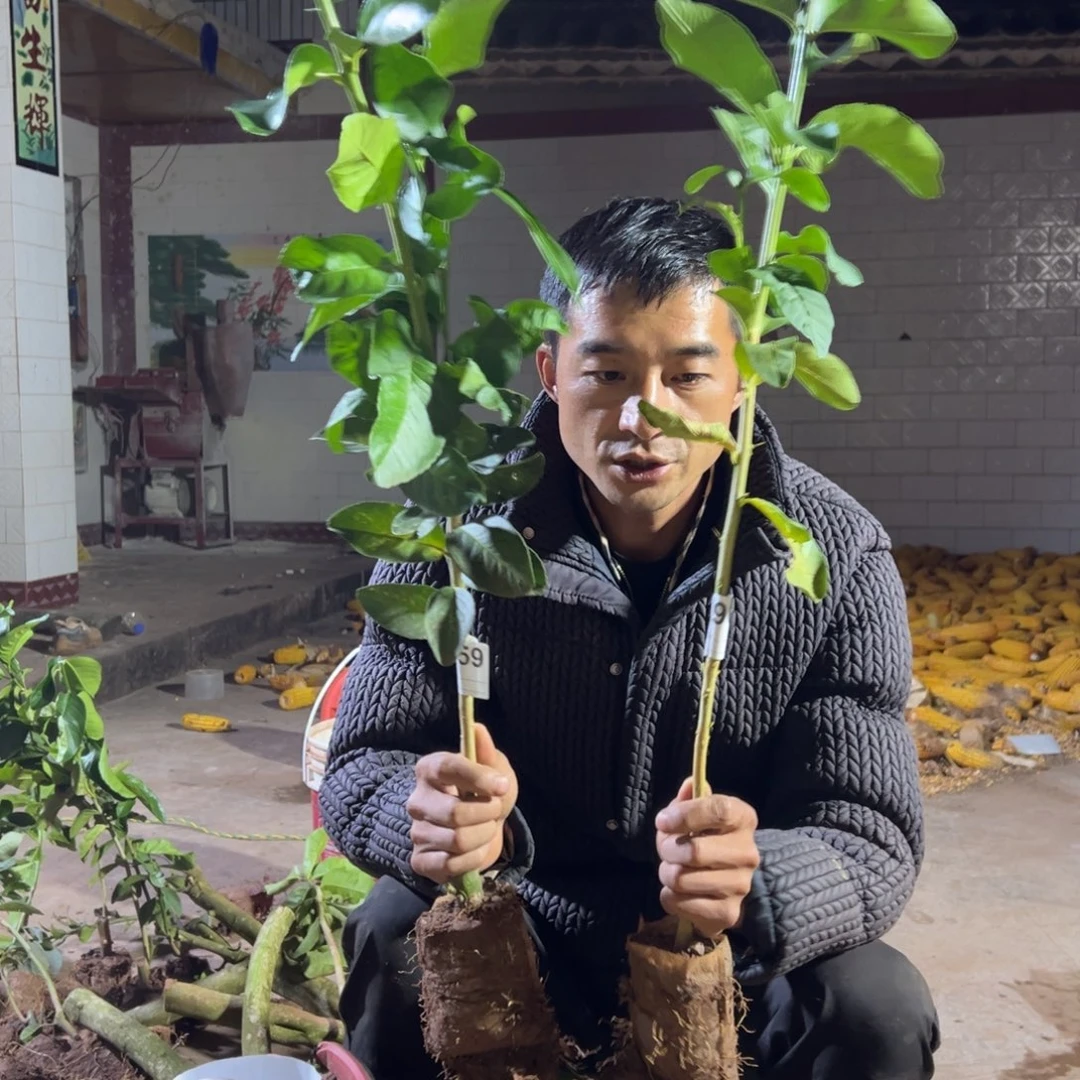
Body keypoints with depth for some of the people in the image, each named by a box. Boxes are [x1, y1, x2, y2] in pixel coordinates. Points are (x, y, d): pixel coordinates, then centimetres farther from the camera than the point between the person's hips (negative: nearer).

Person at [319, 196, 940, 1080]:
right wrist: (430, 813, -41)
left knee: (877, 1009, -25)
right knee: (396, 939, -28)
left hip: (734, 953, 1)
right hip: (516, 937, 0)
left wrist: (754, 887, -44)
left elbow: (869, 843, -19)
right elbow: (363, 766, -15)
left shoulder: (839, 558, -17)